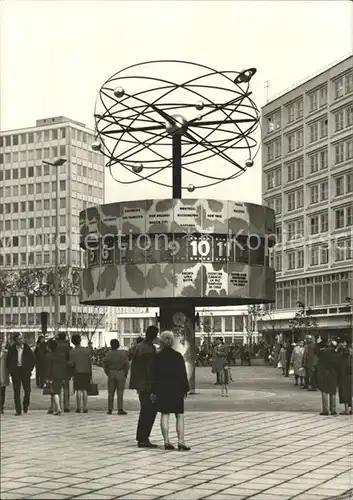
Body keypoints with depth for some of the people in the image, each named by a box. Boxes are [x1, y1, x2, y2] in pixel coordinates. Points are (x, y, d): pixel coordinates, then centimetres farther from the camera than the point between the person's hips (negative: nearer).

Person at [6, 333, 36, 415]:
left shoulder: (27, 348, 2)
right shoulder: (12, 349, 3)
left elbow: (33, 359, 8)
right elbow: (8, 361, 13)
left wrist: (30, 369, 2)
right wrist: (10, 370, 4)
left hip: (25, 371, 0)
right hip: (15, 371, 0)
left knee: (27, 390, -4)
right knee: (16, 391, -1)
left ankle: (25, 405, 22)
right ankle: (18, 410, 2)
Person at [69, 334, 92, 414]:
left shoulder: (72, 352, -4)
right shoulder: (87, 350, 1)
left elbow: (71, 364, -9)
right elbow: (90, 363, 1)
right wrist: (90, 375, 6)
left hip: (77, 373, -2)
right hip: (86, 372, 2)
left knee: (78, 391, 1)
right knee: (84, 390, 6)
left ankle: (78, 408, 0)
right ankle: (85, 408, 4)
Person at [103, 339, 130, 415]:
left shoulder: (108, 354, -3)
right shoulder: (123, 353, -6)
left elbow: (104, 364, -2)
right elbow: (127, 364, -8)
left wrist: (108, 373, 9)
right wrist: (125, 374, 4)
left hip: (111, 374, 2)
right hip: (120, 374, -1)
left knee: (110, 393, 9)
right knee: (120, 393, 1)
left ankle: (110, 409, 11)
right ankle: (120, 409, -4)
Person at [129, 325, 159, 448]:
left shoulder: (139, 346, 11)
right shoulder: (150, 348, -17)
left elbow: (133, 365, 16)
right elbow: (150, 368, -20)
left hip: (140, 384, 9)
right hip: (148, 385, -9)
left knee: (145, 411, 17)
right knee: (150, 410, -4)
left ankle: (141, 438, 21)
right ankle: (143, 439, -5)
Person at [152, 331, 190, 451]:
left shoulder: (158, 357, -2)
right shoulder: (178, 356, -1)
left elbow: (155, 375, -2)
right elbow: (183, 374, 0)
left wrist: (154, 391, 3)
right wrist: (185, 389, 5)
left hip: (162, 389, 0)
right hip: (176, 389, 0)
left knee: (164, 415, 5)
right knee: (179, 416, 3)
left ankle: (166, 441, 2)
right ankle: (181, 441, -6)